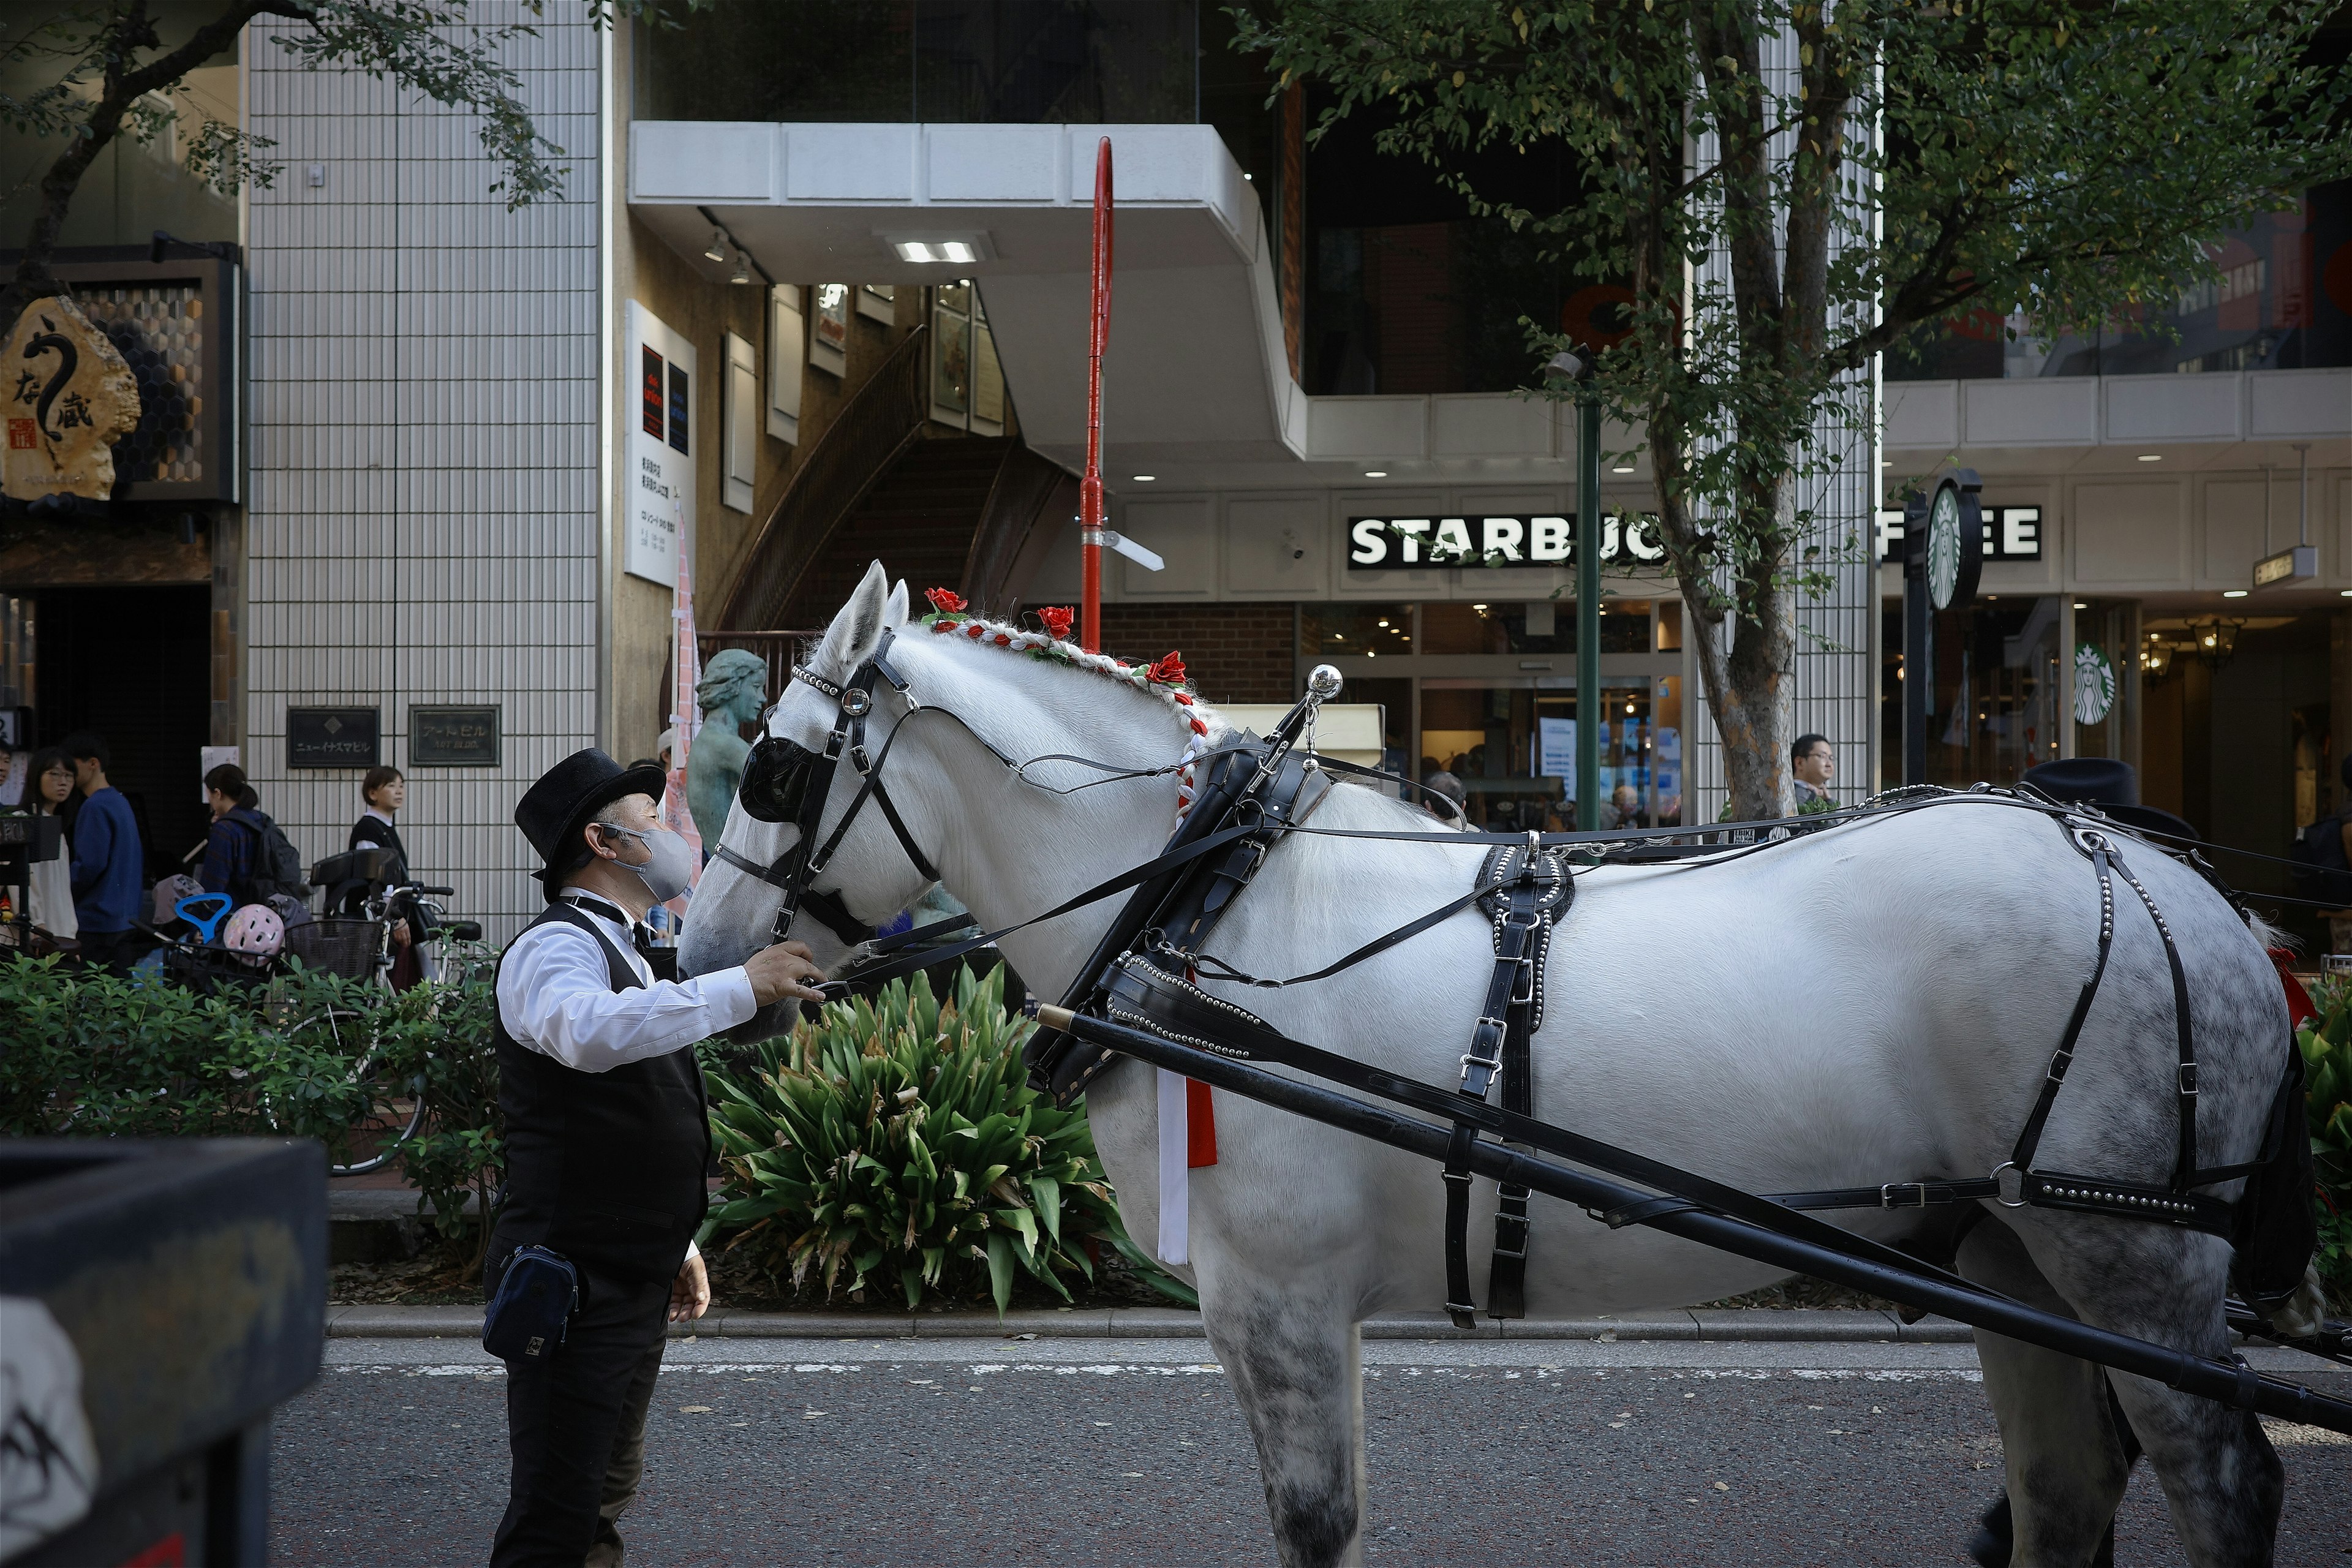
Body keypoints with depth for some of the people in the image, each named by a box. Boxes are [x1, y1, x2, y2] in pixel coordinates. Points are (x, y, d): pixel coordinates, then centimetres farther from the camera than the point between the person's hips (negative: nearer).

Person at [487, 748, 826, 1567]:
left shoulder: (616, 949, 19)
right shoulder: (555, 948, -14)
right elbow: (590, 1034, -39)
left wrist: (676, 1241, 27)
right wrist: (743, 987, -37)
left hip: (633, 1280, 11)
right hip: (573, 1282, -10)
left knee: (604, 1499, 18)